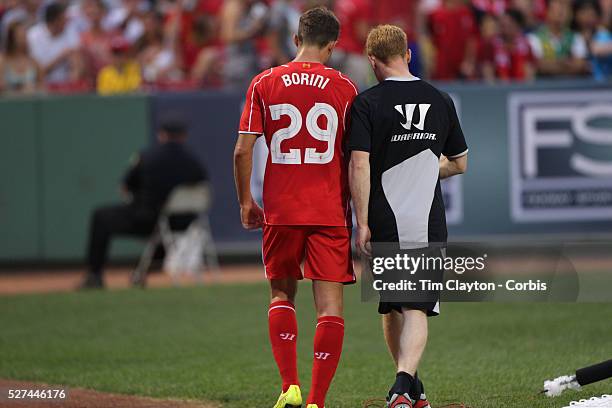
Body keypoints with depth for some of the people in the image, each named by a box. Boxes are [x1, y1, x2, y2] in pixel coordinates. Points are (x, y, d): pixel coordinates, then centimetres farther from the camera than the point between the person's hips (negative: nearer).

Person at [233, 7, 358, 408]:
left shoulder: (264, 83, 1)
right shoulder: (344, 88, -1)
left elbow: (243, 150, -1)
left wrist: (246, 202, 10)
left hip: (281, 210, 1)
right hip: (330, 210, -1)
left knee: (282, 293, 18)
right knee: (330, 302, 0)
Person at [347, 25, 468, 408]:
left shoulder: (367, 103, -5)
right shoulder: (441, 100, 6)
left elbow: (359, 165, -13)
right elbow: (459, 163, 15)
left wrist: (363, 223, -9)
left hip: (384, 224, -1)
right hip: (428, 224, 1)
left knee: (392, 307, 15)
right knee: (417, 309, -2)